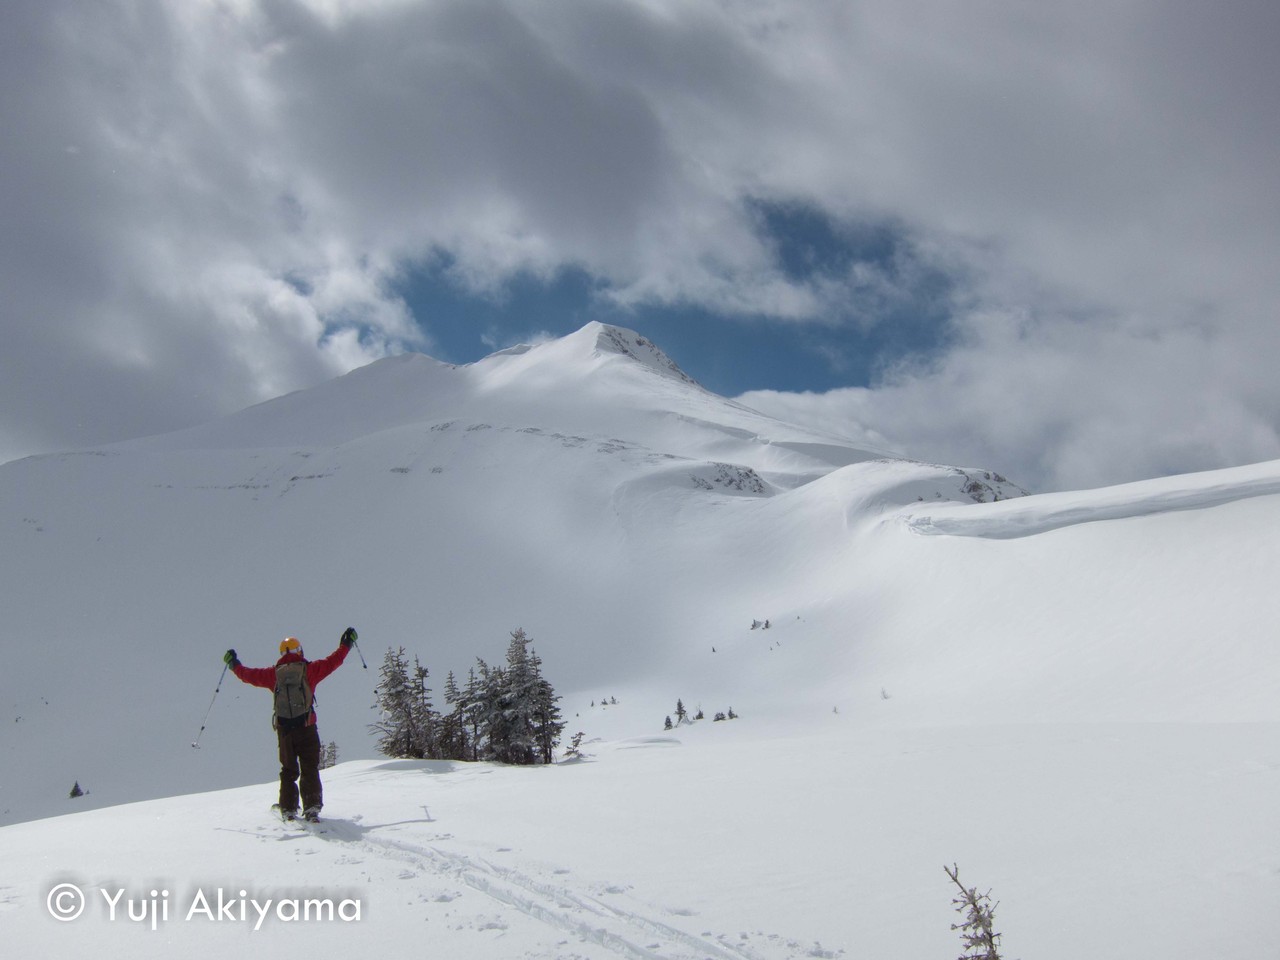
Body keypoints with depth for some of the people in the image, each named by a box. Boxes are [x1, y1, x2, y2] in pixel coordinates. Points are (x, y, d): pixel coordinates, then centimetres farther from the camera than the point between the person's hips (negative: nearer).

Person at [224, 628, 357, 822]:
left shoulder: (274, 673, 8)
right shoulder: (309, 669, 1)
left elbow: (249, 675, 18)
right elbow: (332, 662, 5)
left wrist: (234, 664, 36)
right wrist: (345, 645, 19)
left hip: (284, 728, 2)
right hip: (306, 727, -2)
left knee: (288, 770, 13)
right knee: (310, 769, 1)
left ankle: (288, 809, 9)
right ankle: (312, 806, -9)